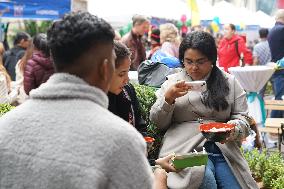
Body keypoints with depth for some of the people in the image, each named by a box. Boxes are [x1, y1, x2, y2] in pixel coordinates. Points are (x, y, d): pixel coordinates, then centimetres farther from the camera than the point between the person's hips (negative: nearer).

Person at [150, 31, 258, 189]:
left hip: (224, 149, 2)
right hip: (185, 149, -2)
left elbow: (243, 120, 10)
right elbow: (158, 123, 10)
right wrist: (168, 98, -8)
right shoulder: (173, 82, 12)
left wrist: (233, 129, -13)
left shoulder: (230, 83, 13)